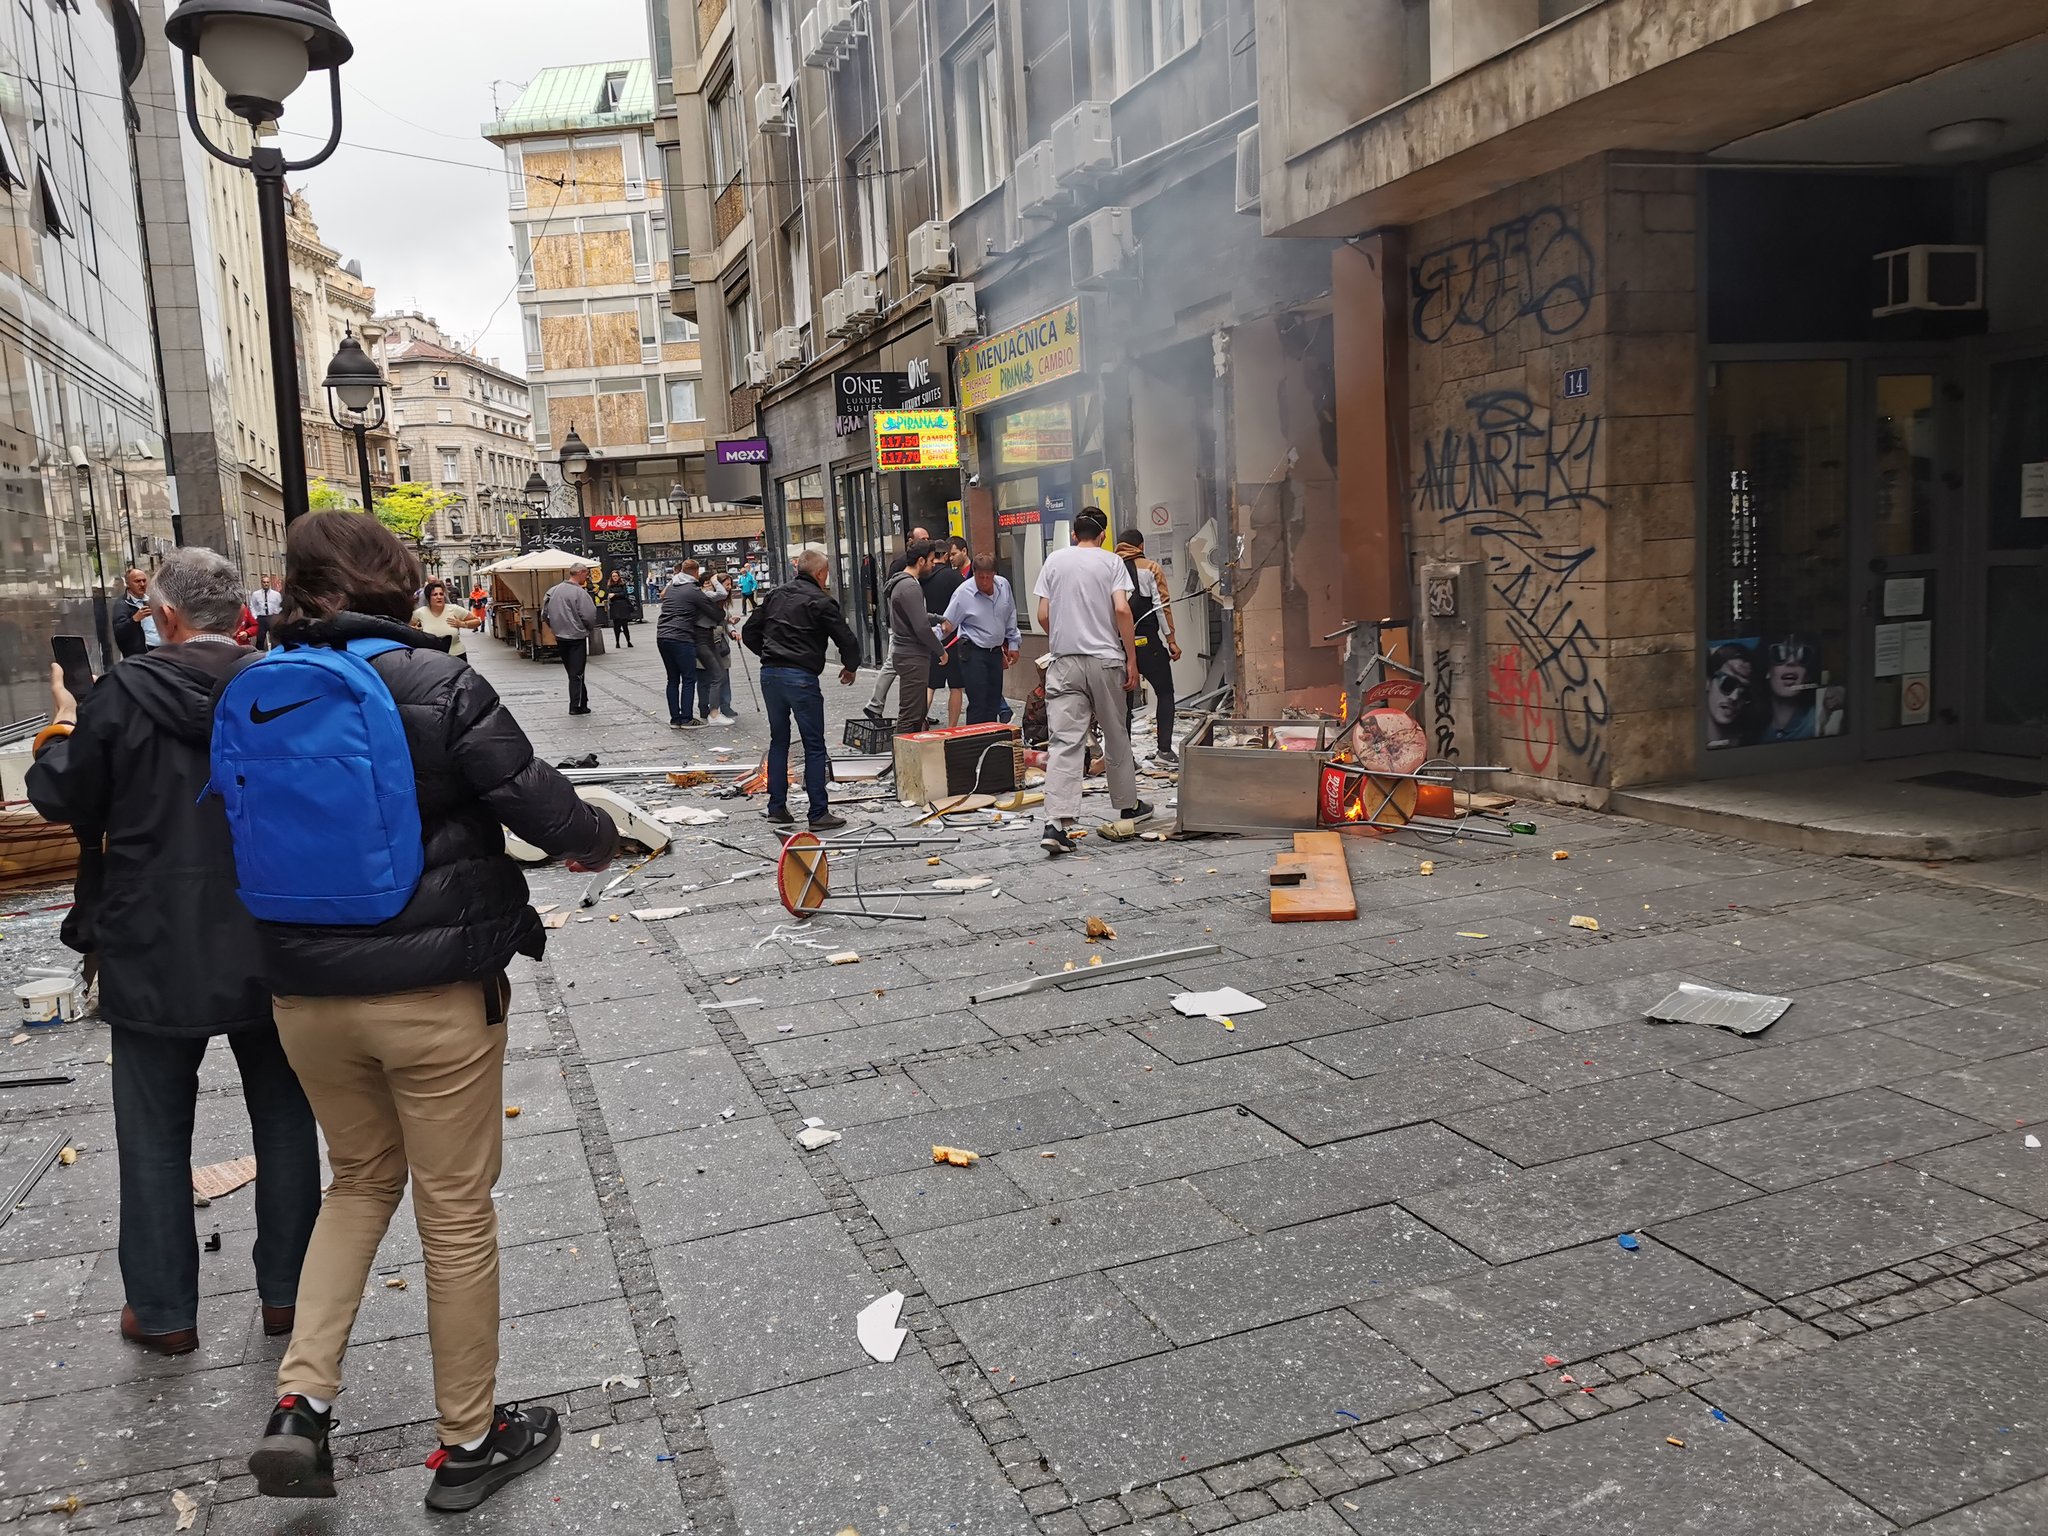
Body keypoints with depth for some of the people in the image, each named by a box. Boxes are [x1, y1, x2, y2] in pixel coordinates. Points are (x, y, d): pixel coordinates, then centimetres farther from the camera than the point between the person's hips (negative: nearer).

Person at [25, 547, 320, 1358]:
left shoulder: (123, 694, -12)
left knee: (156, 1137, 14)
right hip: (271, 951, 2)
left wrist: (62, 726, 16)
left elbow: (60, 797, -2)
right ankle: (287, 1291, 26)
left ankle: (163, 1311, 25)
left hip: (157, 956, -2)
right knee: (283, 1121, 15)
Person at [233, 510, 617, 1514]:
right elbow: (539, 803, -15)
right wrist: (596, 841, 6)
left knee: (361, 1178, 26)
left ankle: (300, 1402, 16)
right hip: (434, 988, -5)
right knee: (457, 1209, 10)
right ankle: (468, 1442, 25)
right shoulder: (438, 686, -16)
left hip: (306, 993, 5)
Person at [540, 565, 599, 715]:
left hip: (560, 637, 7)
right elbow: (589, 615, -18)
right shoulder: (580, 592, -16)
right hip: (577, 637, -7)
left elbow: (544, 614, 10)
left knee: (571, 672, 15)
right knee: (577, 673, -2)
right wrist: (591, 629, 1)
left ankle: (582, 702, 21)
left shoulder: (552, 590, 6)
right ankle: (576, 706, -2)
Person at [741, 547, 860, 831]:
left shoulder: (775, 595, 13)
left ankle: (777, 808, 19)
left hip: (770, 674, 6)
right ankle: (819, 813, 0)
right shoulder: (821, 601, -5)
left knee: (778, 741, 16)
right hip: (801, 677, -6)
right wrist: (850, 667, 11)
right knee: (814, 746, 0)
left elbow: (748, 633, 16)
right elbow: (847, 640, -7)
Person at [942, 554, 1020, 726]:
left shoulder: (1003, 585, 1)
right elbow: (947, 624, -10)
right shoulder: (964, 593, -13)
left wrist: (1013, 644, 17)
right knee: (978, 703, -10)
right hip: (973, 652, -5)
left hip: (996, 652, 5)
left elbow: (1010, 616, 15)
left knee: (994, 702, 8)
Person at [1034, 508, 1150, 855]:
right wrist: (1131, 659, -4)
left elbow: (1043, 615, 5)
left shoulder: (1054, 560, 7)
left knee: (1065, 742, -6)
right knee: (1116, 736, 15)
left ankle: (1057, 824, -17)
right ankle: (1128, 806, 29)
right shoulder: (1111, 562, 1)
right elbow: (1121, 610, -9)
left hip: (1064, 661, 1)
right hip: (1105, 659, -1)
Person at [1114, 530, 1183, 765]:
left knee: (1124, 700, 10)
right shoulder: (1151, 569, -1)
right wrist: (1171, 640, -4)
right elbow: (1162, 606, -7)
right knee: (1165, 693, 8)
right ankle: (1165, 749, -2)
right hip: (1147, 643, -3)